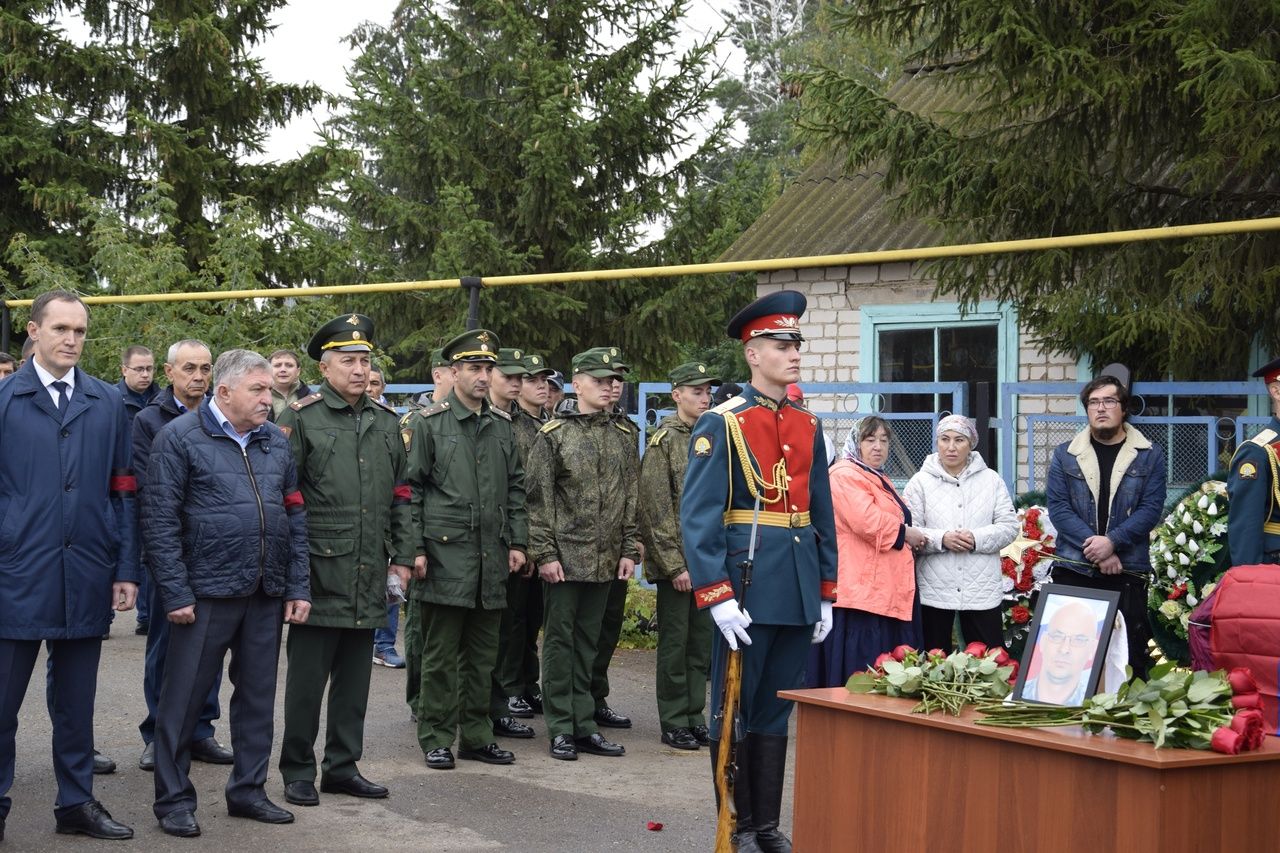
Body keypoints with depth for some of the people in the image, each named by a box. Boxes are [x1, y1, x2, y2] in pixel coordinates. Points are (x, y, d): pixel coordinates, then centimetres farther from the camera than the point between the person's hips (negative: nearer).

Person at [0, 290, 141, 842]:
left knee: (76, 702, 12)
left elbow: (123, 493, 8)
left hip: (86, 578, 3)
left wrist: (126, 569, 2)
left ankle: (76, 803, 23)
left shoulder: (108, 404, 9)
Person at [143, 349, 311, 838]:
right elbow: (160, 521, -8)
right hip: (207, 592, -5)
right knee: (184, 697, 2)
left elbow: (295, 516, 13)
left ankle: (248, 790, 24)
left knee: (258, 694, 12)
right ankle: (173, 800, 13)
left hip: (266, 595, 5)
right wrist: (175, 593, -13)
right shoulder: (180, 438, -5)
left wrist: (297, 587, 7)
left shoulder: (275, 441, 11)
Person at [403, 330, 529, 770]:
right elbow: (411, 490, -3)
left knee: (483, 654, 10)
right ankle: (436, 739, 7)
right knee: (440, 653, 0)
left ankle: (476, 736, 18)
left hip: (492, 555, 5)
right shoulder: (429, 424, -2)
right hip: (445, 553, -5)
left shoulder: (502, 426, 13)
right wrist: (415, 548, -9)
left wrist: (517, 542, 10)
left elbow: (515, 487, 17)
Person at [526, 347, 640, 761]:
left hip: (605, 561, 5)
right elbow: (538, 499, -7)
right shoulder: (553, 434, -4)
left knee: (588, 642, 11)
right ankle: (561, 730, 7)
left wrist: (629, 550, 6)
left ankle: (584, 725, 16)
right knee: (560, 640, 1)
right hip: (565, 556, -4)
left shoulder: (623, 438, 10)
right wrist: (544, 553, -12)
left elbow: (631, 499, 13)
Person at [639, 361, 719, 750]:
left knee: (702, 643, 11)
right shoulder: (663, 440, -8)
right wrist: (674, 564, -15)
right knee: (675, 641, 1)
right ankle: (673, 722, 10)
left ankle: (694, 716, 20)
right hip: (676, 561, -6)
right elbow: (655, 509, -12)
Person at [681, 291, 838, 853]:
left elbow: (822, 516, 14)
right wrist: (717, 597, -18)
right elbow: (698, 517, -12)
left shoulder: (807, 427, 11)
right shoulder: (722, 424, -7)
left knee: (776, 711, 12)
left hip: (798, 591, 6)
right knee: (735, 711, 4)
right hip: (746, 588, -6)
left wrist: (825, 594, 11)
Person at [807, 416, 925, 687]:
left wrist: (912, 539, 17)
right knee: (857, 679, -10)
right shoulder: (845, 475, -8)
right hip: (861, 591, -10)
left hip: (887, 593, 10)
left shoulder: (880, 481, 25)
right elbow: (866, 521, -22)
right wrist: (905, 533, -7)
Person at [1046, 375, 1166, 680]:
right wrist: (1095, 546, -13)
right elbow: (1058, 507, -1)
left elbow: (1151, 508, -3)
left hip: (1128, 571, -1)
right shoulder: (1065, 454, 8)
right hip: (1073, 570, 1)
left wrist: (1113, 541, -16)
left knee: (1130, 655, 1)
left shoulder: (1149, 455, 6)